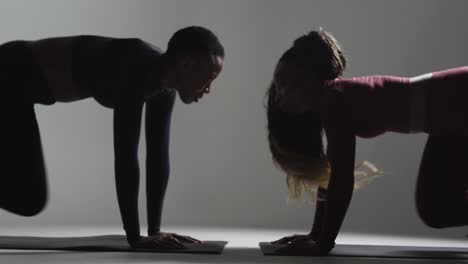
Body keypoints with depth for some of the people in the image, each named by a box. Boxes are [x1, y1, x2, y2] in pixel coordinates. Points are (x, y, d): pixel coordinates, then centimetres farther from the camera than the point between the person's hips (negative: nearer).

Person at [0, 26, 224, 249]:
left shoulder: (164, 82, -4)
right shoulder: (137, 69, -30)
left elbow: (159, 155, 1)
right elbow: (125, 153, -33)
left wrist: (155, 230, 1)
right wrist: (134, 237, -28)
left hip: (23, 81, 10)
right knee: (30, 199, -14)